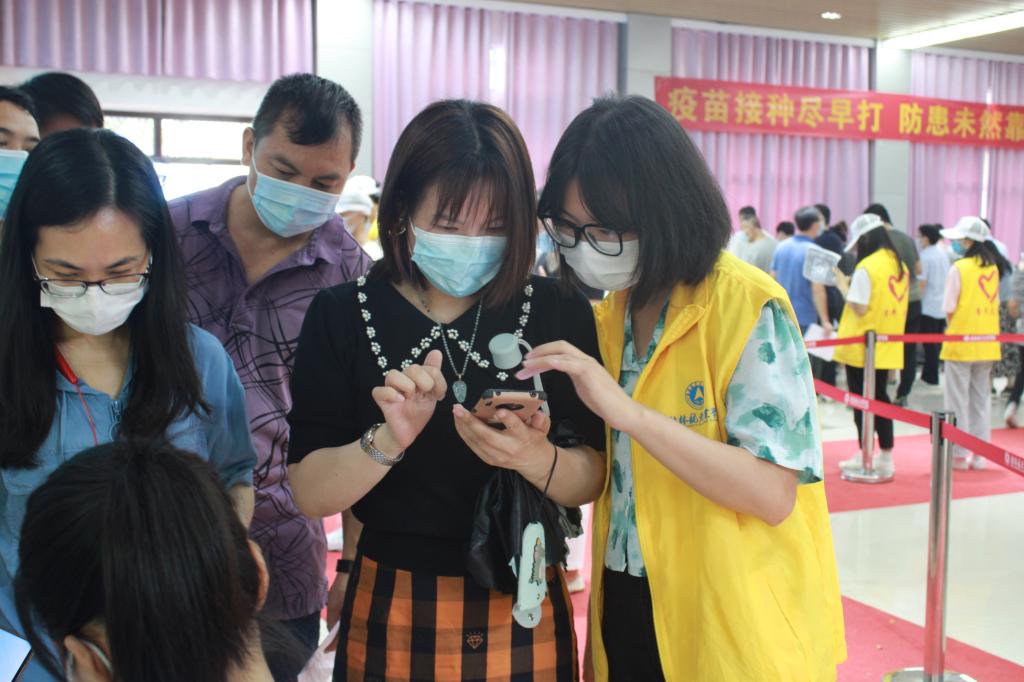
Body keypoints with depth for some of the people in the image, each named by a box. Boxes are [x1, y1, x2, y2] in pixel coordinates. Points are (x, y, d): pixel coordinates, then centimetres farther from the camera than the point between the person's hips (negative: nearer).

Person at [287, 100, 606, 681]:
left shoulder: (560, 313, -7)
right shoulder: (341, 316, -8)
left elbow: (592, 480, -5)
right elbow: (311, 494, -10)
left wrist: (535, 457, -26)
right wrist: (388, 440, -28)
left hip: (526, 614, 1)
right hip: (393, 612, 0)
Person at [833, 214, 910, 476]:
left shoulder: (866, 267, -16)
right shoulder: (899, 264, 8)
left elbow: (859, 308, -19)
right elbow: (901, 303, 14)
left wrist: (843, 285, -4)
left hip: (861, 346, -7)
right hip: (887, 346, 7)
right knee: (880, 396, 15)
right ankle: (885, 456, 18)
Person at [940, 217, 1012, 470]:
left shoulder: (959, 268, -13)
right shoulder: (993, 267, 4)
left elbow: (949, 309, -11)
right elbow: (995, 304, 10)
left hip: (961, 343, -6)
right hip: (987, 344, 6)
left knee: (958, 400, 3)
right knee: (982, 399, 12)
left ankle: (959, 454, 6)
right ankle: (979, 454, 17)